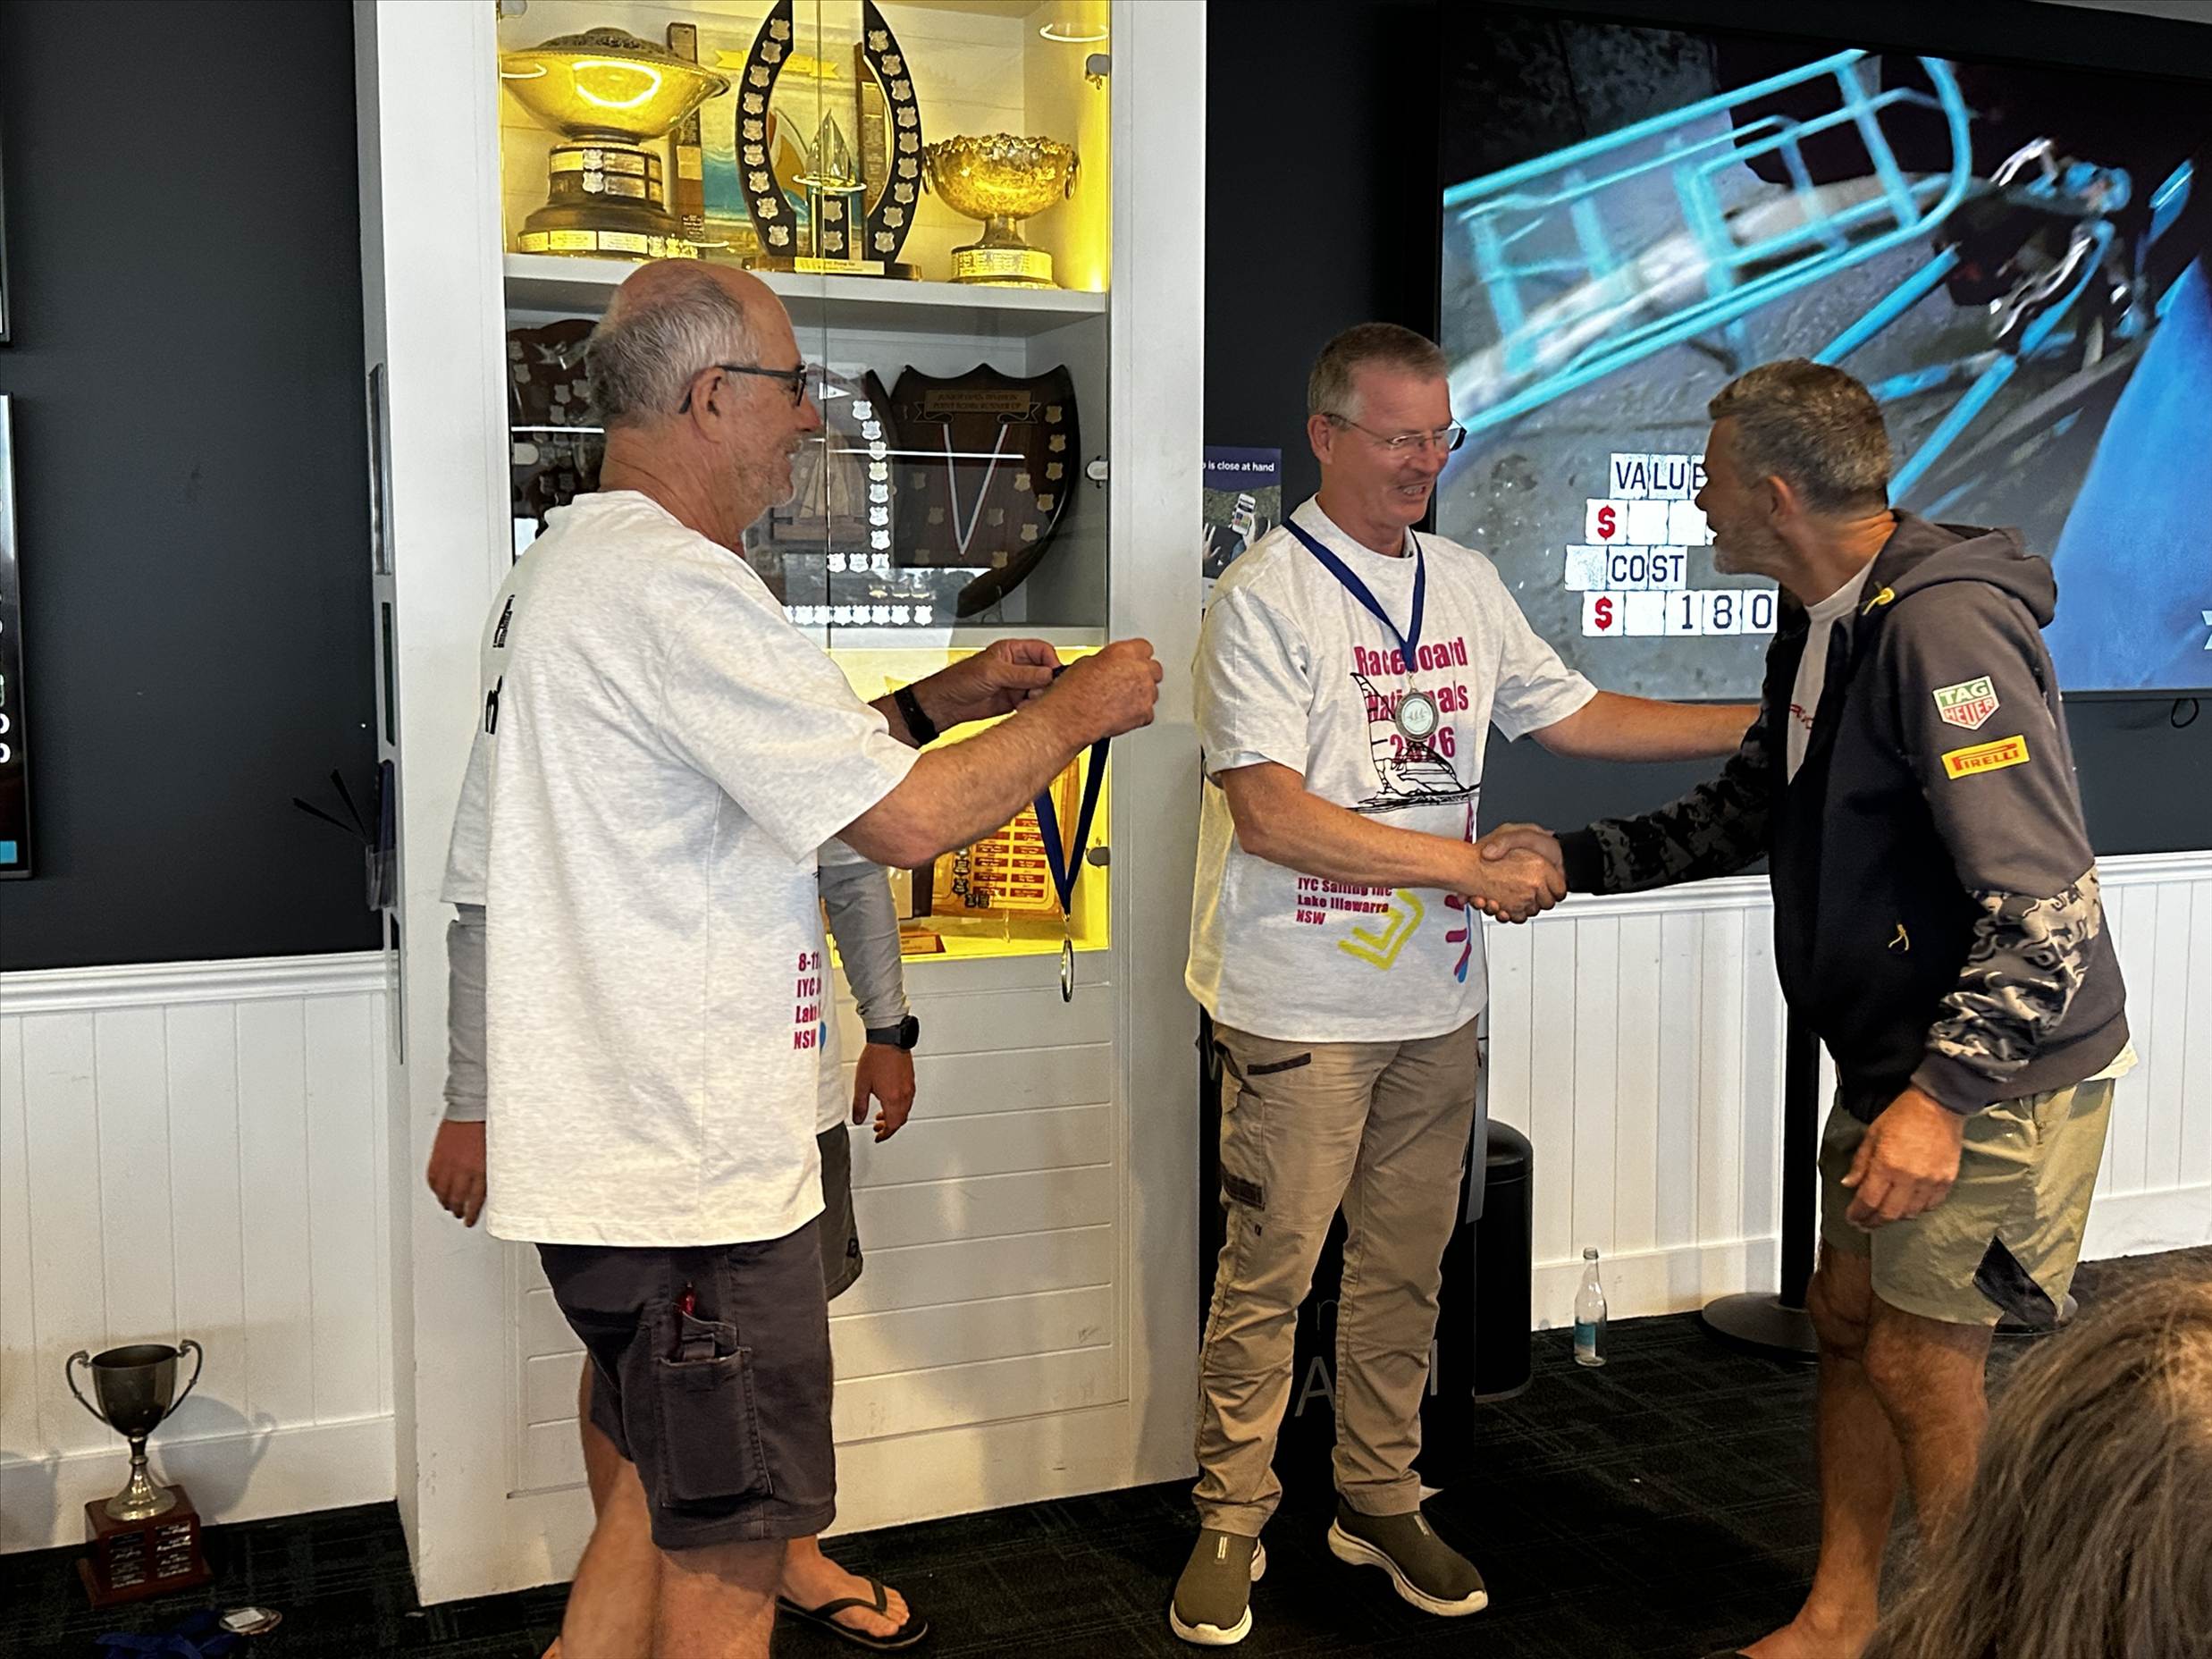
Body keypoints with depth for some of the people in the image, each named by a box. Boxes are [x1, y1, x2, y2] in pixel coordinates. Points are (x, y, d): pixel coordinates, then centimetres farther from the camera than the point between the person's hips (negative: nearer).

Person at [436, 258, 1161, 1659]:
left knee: (671, 1491, 23)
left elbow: (787, 766, 22)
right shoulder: (676, 585, -21)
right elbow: (906, 818, -22)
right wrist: (1080, 707, -6)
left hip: (618, 1143, 10)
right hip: (692, 1168, -10)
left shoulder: (566, 567, 14)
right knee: (728, 1545, 5)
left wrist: (937, 700, 15)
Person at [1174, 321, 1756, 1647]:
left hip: (1434, 1000, 6)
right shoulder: (1266, 596, -12)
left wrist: (1769, 723, 13)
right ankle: (1232, 1523, 20)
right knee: (1268, 1275, 3)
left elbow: (1571, 714, 18)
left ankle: (1381, 1501, 31)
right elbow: (1271, 816, -20)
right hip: (1299, 1006, -6)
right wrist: (1472, 870, -17)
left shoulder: (1469, 584, 10)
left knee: (1406, 1267, 15)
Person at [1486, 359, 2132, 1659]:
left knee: (1918, 1358, 0)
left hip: (2000, 1068, -9)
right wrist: (1575, 859, 12)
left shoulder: (1944, 626, -25)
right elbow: (1749, 810, 19)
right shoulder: (1821, 627, 7)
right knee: (1848, 1319, 15)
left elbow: (2047, 905, -29)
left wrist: (1943, 1095, -32)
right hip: (1899, 1051, 9)